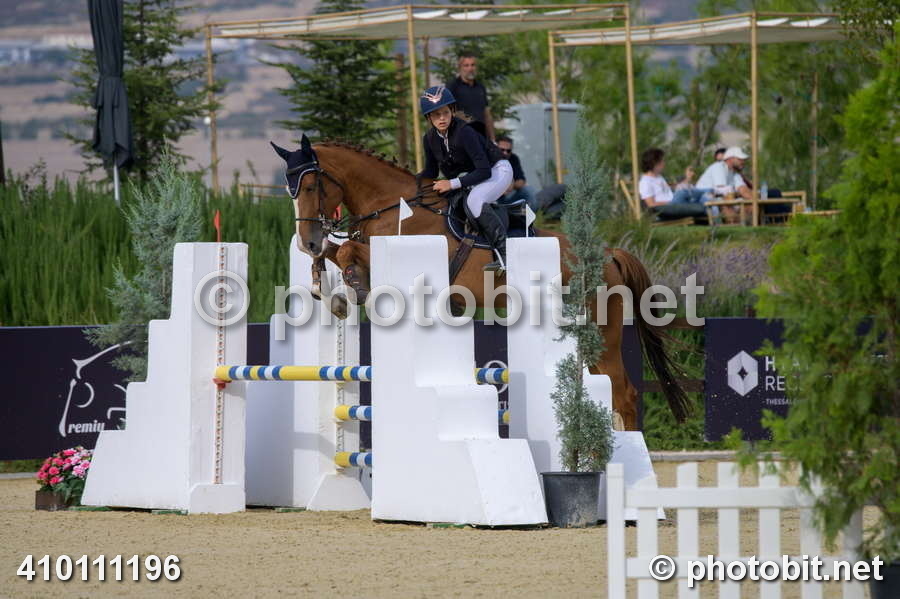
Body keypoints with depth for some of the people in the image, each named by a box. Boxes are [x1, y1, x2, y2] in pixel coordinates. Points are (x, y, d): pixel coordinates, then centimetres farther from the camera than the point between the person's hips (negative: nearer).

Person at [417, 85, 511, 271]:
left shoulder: (464, 132, -29)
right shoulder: (430, 139, -6)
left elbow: (484, 171, -32)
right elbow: (430, 173, 7)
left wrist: (453, 184, -37)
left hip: (497, 170, -9)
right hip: (472, 176, 9)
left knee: (474, 200, -34)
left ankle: (506, 253, -34)